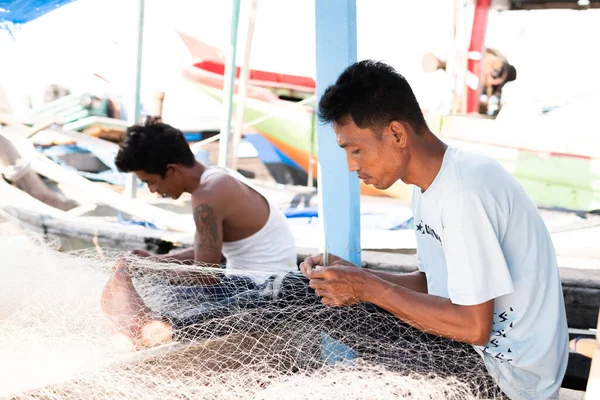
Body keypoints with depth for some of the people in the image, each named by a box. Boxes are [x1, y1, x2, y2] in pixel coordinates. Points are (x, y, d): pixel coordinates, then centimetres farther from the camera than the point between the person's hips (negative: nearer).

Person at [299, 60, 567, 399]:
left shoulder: (464, 193, -25)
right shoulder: (429, 183, 4)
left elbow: (474, 327, -25)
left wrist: (368, 289, -20)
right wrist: (355, 277, -5)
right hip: (479, 354, 8)